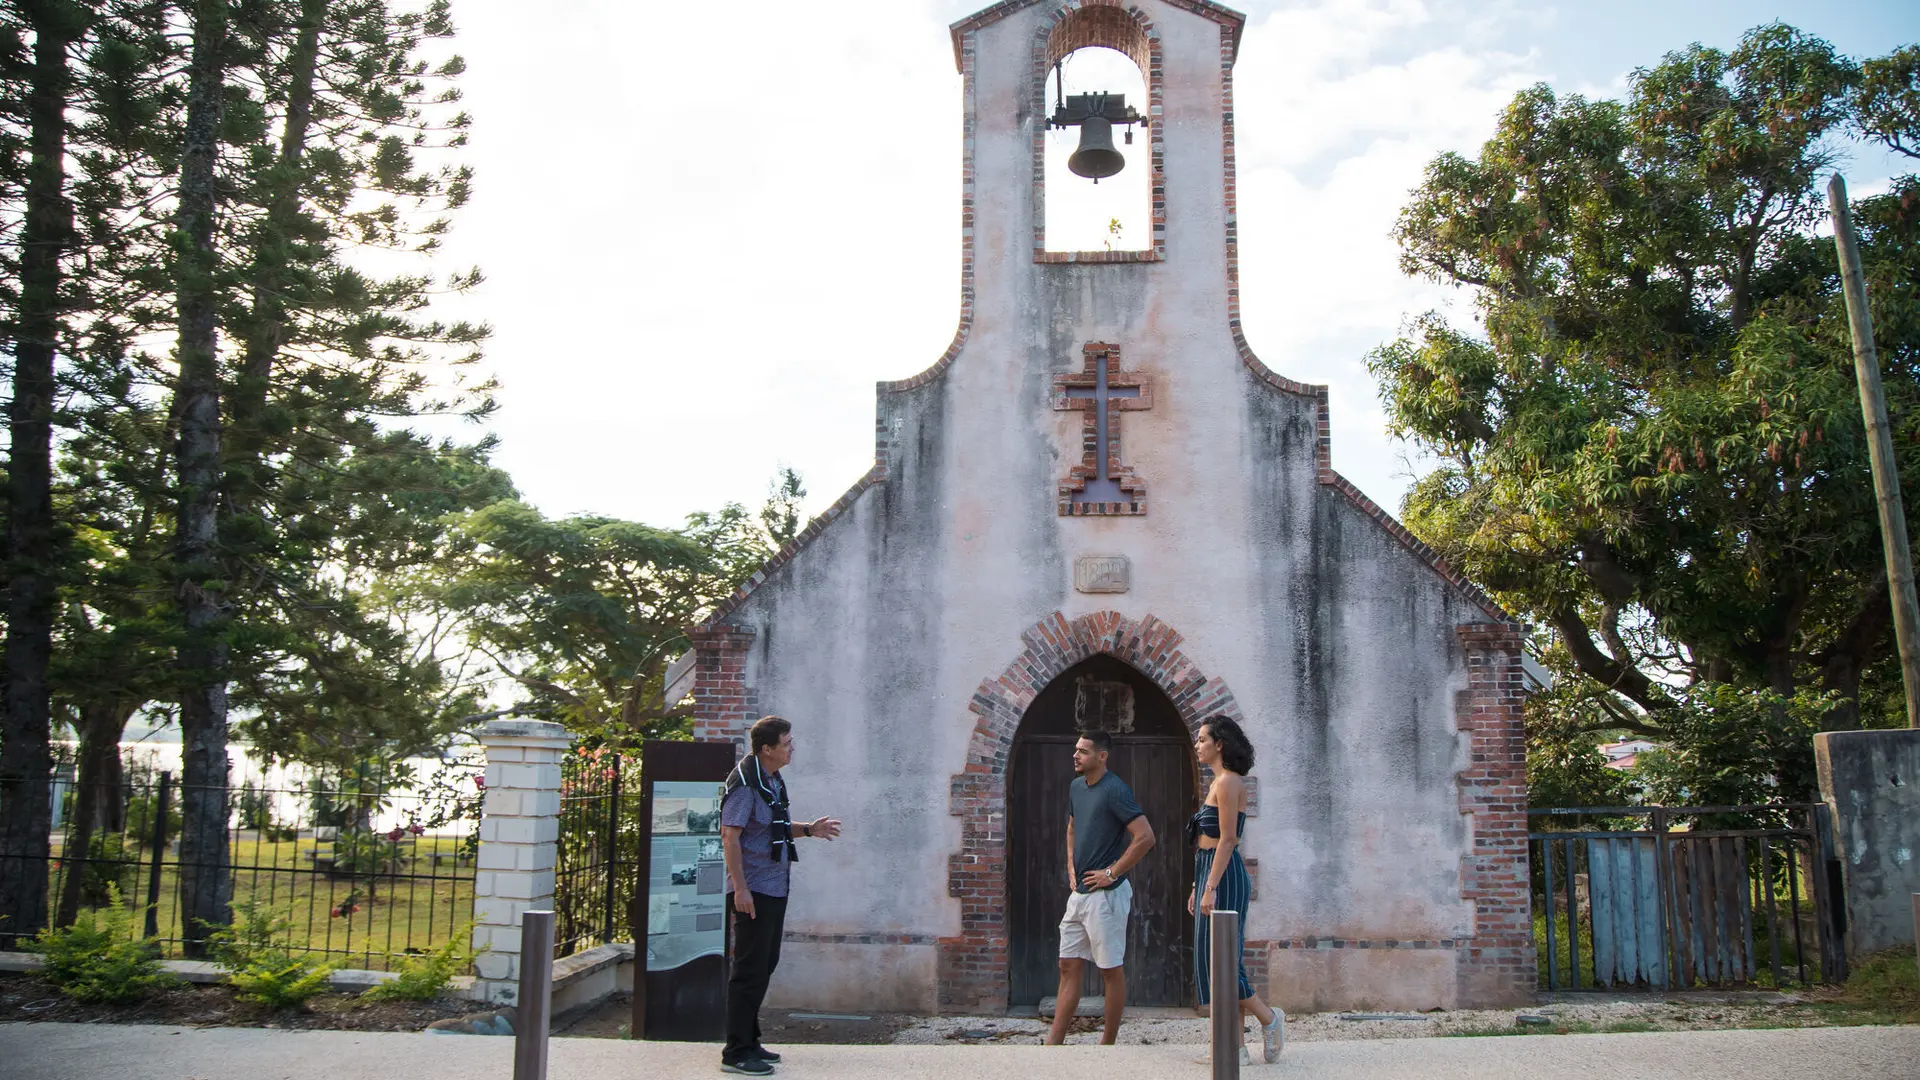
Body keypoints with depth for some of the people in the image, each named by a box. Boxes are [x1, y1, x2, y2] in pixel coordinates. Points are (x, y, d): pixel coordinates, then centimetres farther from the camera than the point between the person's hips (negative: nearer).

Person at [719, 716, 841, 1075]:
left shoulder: (773, 781, 12)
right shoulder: (744, 783, -17)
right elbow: (730, 835, -20)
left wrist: (808, 829, 10)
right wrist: (740, 888, -23)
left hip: (775, 890, 10)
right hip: (754, 892, -10)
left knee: (764, 966, 15)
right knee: (750, 971, -4)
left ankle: (749, 1042, 26)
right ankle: (736, 1053, 4)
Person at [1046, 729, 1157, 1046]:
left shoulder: (1114, 790, -15)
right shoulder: (1076, 787, 10)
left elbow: (1145, 837, -22)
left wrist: (1111, 873, -17)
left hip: (1105, 894, -8)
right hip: (1079, 892, 8)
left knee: (1111, 970, 3)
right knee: (1068, 967, 8)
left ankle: (1108, 1044, 12)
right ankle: (1053, 1044, 11)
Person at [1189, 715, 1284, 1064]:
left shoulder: (1228, 782, -12)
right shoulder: (1219, 782, 17)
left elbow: (1227, 840, -18)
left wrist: (1210, 888, -21)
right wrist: (1198, 887, 18)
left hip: (1223, 878, -10)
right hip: (1213, 876, 10)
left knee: (1217, 959, -6)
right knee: (1218, 961, 8)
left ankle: (1269, 1018, 6)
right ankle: (1234, 1046, 10)